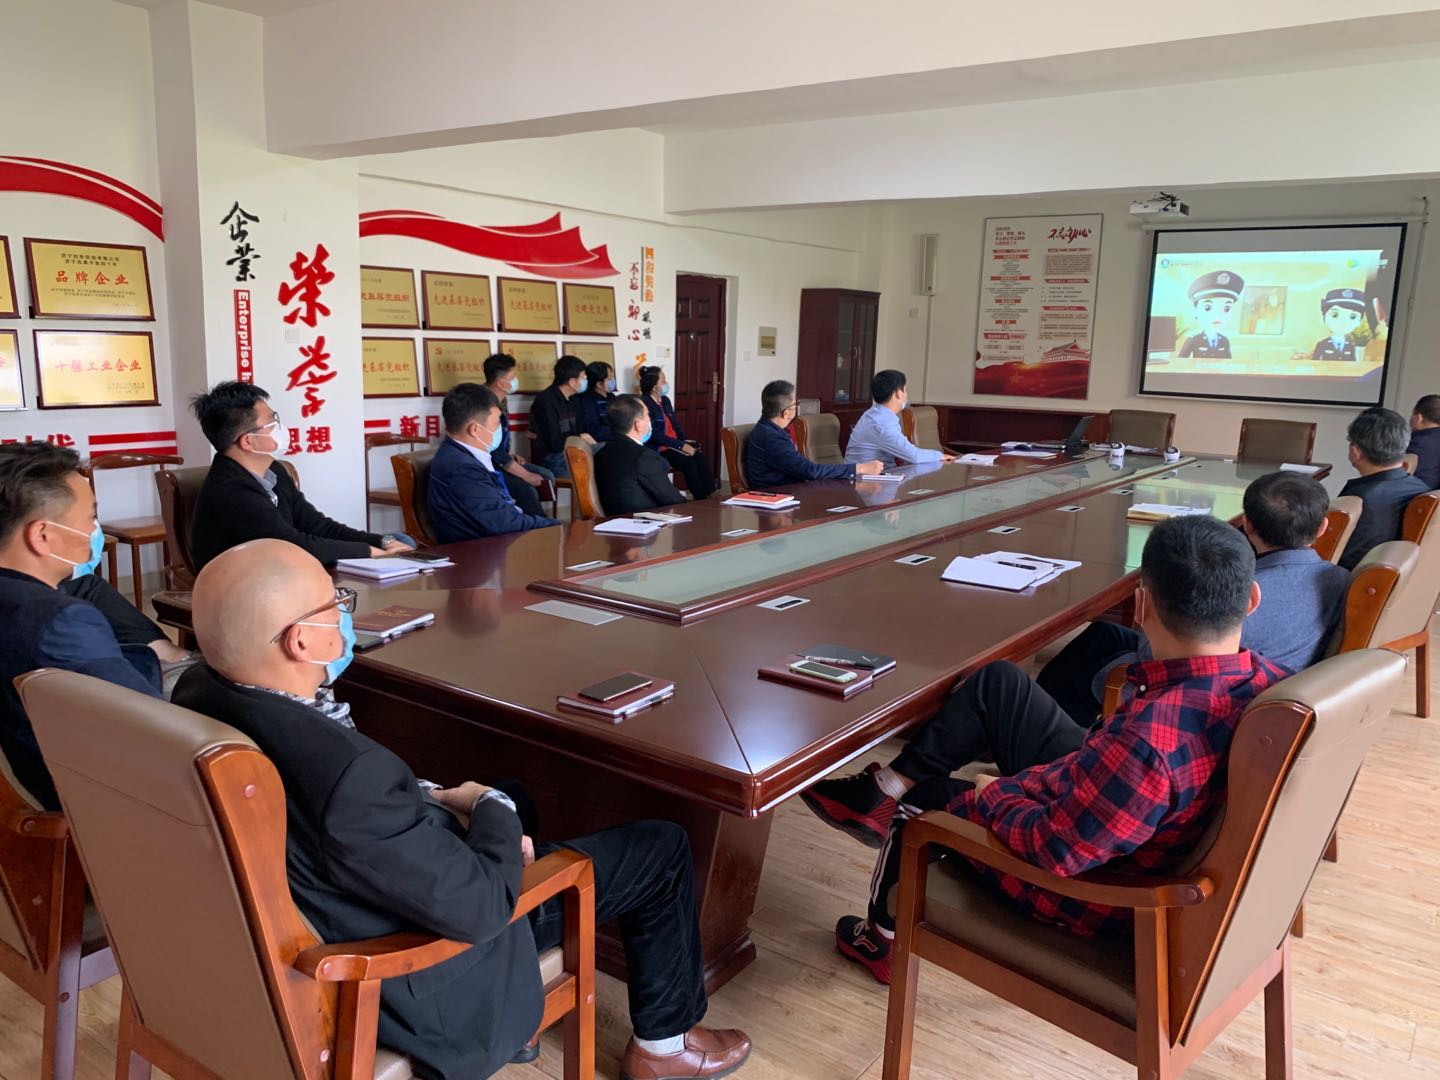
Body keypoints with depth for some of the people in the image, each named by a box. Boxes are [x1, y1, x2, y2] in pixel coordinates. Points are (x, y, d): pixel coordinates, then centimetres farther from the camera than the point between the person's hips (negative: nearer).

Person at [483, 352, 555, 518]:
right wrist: (526, 475, -20)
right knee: (527, 489, -27)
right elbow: (494, 452, -25)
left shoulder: (500, 400, 6)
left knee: (546, 477, 3)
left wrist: (511, 454, 4)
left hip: (501, 460, 10)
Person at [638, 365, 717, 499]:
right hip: (658, 448, -7)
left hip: (675, 443, 7)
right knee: (688, 461, -29)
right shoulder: (644, 404, -13)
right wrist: (681, 445, -20)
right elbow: (654, 435, -19)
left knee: (701, 457, -20)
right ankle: (701, 499, -21)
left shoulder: (665, 400, 15)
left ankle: (710, 496, -22)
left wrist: (685, 441, -2)